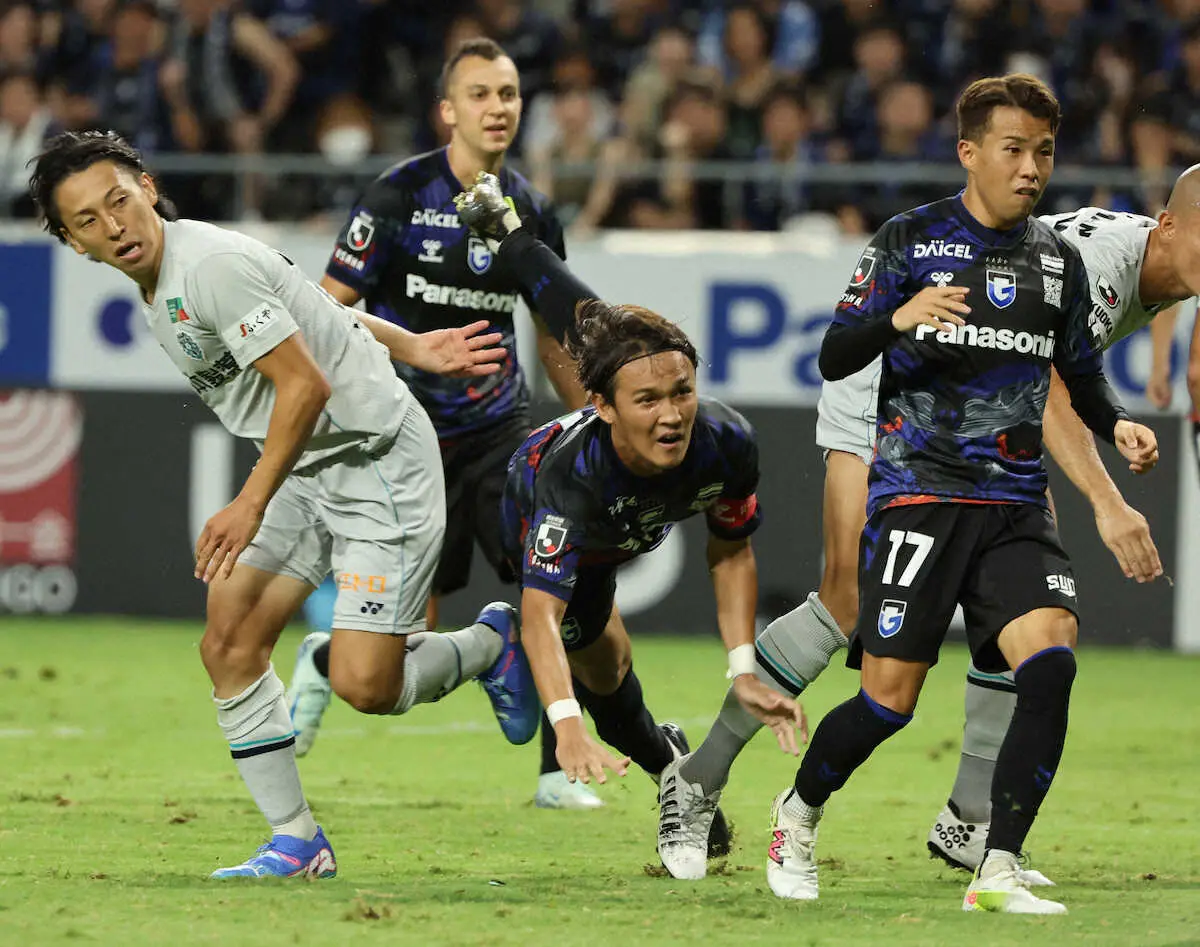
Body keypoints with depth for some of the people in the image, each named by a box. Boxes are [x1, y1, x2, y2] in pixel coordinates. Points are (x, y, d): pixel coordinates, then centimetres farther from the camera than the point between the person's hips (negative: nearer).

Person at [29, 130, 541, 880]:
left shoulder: (211, 267, -23)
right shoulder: (161, 285, 8)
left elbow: (306, 384, -24)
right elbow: (306, 304, 19)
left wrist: (252, 505, -22)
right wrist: (407, 346, 21)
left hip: (380, 461, -9)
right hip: (306, 471, 9)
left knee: (363, 685, -15)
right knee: (228, 647, -2)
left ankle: (491, 644, 15)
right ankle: (297, 843, 6)